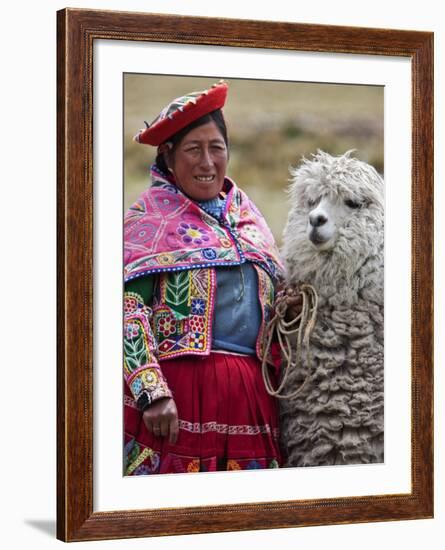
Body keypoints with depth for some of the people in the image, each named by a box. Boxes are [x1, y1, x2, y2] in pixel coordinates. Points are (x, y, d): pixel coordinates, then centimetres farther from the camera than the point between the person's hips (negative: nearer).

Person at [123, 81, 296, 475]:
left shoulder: (247, 215, 17)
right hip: (179, 383, -5)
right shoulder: (150, 217, 0)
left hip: (251, 393, 5)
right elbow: (127, 308, -10)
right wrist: (152, 392, -18)